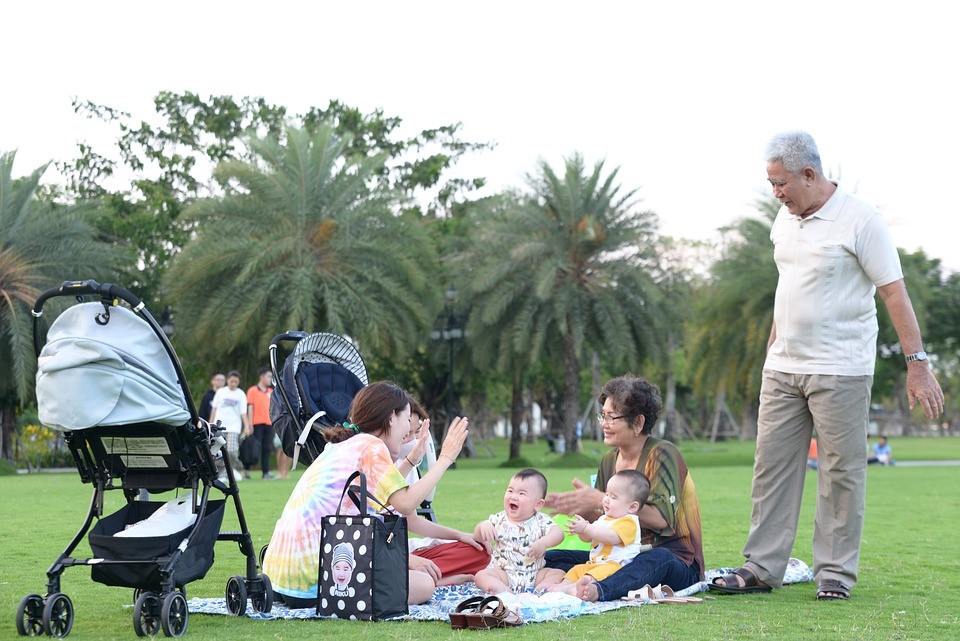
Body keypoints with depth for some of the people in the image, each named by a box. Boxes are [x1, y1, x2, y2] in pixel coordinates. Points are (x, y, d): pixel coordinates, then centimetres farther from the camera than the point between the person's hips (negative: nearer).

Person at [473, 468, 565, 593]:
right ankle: (504, 591, -45)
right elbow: (478, 537, 2)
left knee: (559, 574, -18)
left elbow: (558, 533, -17)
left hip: (535, 574, 0)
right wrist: (483, 526, -21)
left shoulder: (541, 521, -2)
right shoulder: (500, 519, 3)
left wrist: (543, 543, -37)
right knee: (481, 575, -24)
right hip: (503, 572, 0)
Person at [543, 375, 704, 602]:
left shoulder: (662, 454, -9)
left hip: (676, 561, -7)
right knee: (551, 558, -9)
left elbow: (660, 519, -23)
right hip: (623, 556, 7)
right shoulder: (609, 460, 12)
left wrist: (600, 501, -24)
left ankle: (597, 590, -64)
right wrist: (580, 508, -9)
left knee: (658, 558, -42)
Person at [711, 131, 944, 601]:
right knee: (772, 464, 5)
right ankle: (762, 568, 11)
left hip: (840, 370, -6)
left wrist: (917, 363, -15)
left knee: (842, 473, 0)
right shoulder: (785, 219, 11)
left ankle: (836, 573, 9)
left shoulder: (860, 221, -11)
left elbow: (894, 293, -12)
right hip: (783, 368, 7)